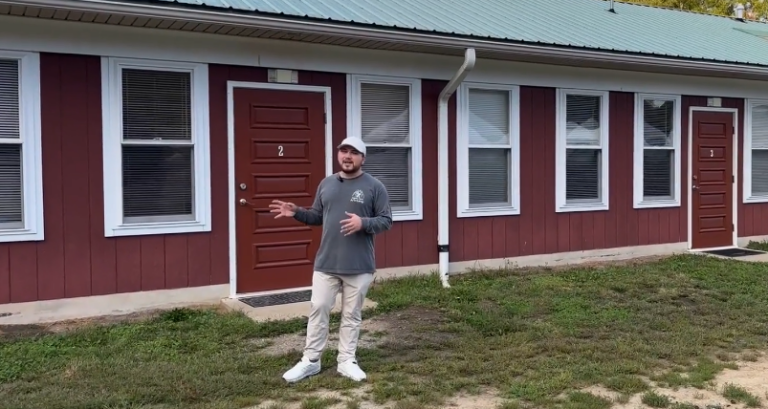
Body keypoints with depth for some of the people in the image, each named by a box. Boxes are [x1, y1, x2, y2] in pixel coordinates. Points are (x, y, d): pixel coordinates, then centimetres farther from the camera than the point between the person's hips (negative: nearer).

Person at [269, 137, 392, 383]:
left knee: (352, 315, 7)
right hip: (326, 263, 3)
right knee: (318, 310, 6)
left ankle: (346, 361, 21)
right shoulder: (326, 184, 11)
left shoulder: (374, 187, -3)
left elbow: (386, 221, -5)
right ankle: (310, 361, 17)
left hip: (359, 266, -3)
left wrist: (363, 223, -21)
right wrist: (296, 212, -1)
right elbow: (317, 217, 16)